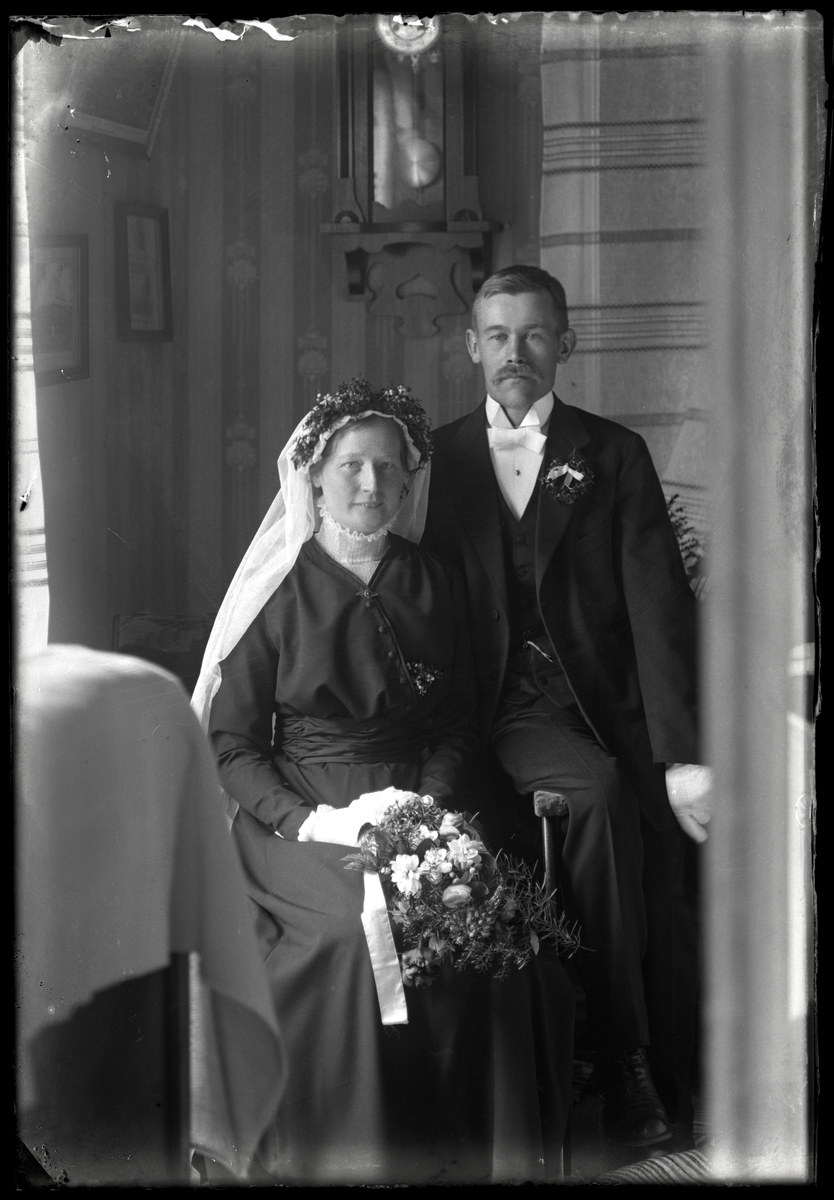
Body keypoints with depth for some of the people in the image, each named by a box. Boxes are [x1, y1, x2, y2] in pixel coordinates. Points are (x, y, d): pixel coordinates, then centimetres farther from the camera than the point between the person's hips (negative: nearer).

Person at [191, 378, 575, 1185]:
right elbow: (231, 745, -1)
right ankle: (360, 1153, -13)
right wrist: (308, 820, -16)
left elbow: (458, 722, 11)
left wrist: (426, 807, -8)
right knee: (367, 931, -30)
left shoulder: (432, 586, 10)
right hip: (304, 823, -2)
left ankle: (477, 1146, -7)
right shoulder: (279, 592, 0)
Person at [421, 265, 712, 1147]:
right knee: (599, 790, -30)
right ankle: (622, 1064, -17)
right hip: (505, 705, -1)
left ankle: (675, 1071, 0)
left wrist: (682, 753, -13)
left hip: (607, 701, 1)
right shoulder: (440, 458, 11)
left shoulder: (614, 455, 9)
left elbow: (659, 605, -1)